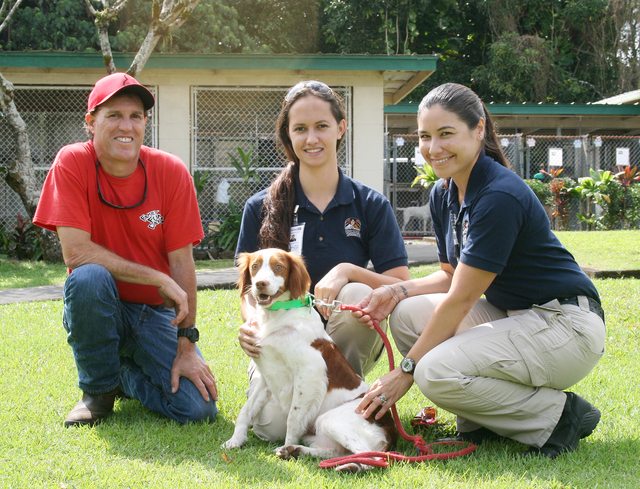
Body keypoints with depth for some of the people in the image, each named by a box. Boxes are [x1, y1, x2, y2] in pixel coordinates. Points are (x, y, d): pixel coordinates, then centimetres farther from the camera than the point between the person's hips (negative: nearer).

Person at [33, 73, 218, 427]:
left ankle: (125, 373, 16)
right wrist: (159, 279, -21)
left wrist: (186, 347, -13)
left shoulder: (171, 172, -9)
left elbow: (182, 264, -8)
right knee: (88, 278, -36)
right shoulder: (72, 163, -12)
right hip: (97, 308, -1)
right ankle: (98, 388, -8)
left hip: (155, 313, 1)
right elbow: (75, 252, -20)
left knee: (199, 408, -18)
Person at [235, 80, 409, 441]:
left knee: (358, 295, -33)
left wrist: (348, 271, -24)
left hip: (348, 343, 1)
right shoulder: (262, 208, 2)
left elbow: (402, 287, -6)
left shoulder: (371, 205, 1)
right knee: (276, 425, -28)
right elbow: (250, 291, 3)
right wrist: (251, 323, -21)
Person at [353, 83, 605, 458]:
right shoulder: (443, 194, 5)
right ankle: (481, 422, 6)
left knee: (437, 372, -25)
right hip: (509, 314, 9)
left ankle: (559, 414, -7)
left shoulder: (500, 197, -23)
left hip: (566, 327, -9)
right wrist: (397, 291, -5)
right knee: (407, 314, -4)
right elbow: (452, 277, 14)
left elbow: (460, 299, -21)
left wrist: (406, 371, -15)